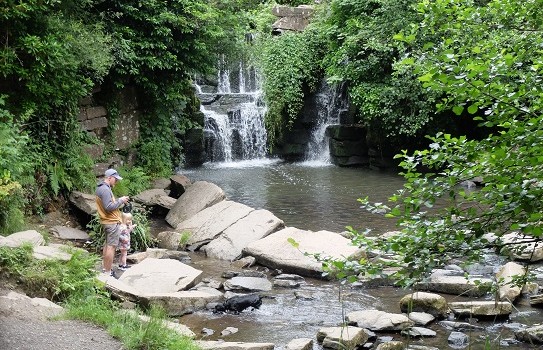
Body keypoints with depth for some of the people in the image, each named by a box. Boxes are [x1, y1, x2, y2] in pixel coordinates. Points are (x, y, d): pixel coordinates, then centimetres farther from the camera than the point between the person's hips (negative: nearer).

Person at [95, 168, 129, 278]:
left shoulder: (101, 188, 13)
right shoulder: (105, 190, -20)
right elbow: (109, 207, -26)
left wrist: (120, 201, 9)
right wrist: (120, 201, -15)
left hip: (107, 221, 11)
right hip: (112, 222, -11)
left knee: (107, 244, 19)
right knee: (111, 246, -7)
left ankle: (105, 268, 29)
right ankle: (108, 273, -5)